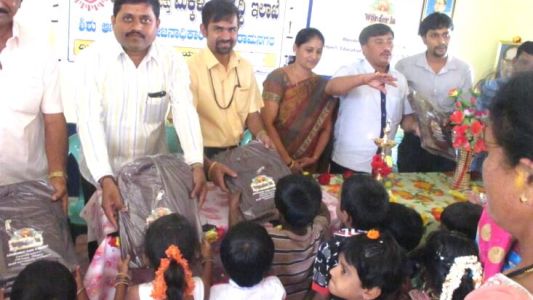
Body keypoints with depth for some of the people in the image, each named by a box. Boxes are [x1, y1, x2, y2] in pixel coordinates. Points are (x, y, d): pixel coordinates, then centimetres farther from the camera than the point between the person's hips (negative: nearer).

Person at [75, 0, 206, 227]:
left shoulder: (172, 62, -6)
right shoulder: (93, 58, -12)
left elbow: (185, 112, -18)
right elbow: (89, 120, -20)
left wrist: (196, 165, -35)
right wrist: (106, 179, -33)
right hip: (101, 176, -1)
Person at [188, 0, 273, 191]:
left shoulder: (246, 68, 3)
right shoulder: (191, 68, -15)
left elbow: (252, 112, 11)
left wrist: (260, 134, -10)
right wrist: (208, 164, -27)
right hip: (204, 156, -5)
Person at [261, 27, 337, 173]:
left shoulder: (323, 85, 5)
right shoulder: (278, 78, -8)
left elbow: (326, 129, 8)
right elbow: (267, 123, -13)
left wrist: (315, 157, -6)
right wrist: (287, 161, -16)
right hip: (275, 161, -3)